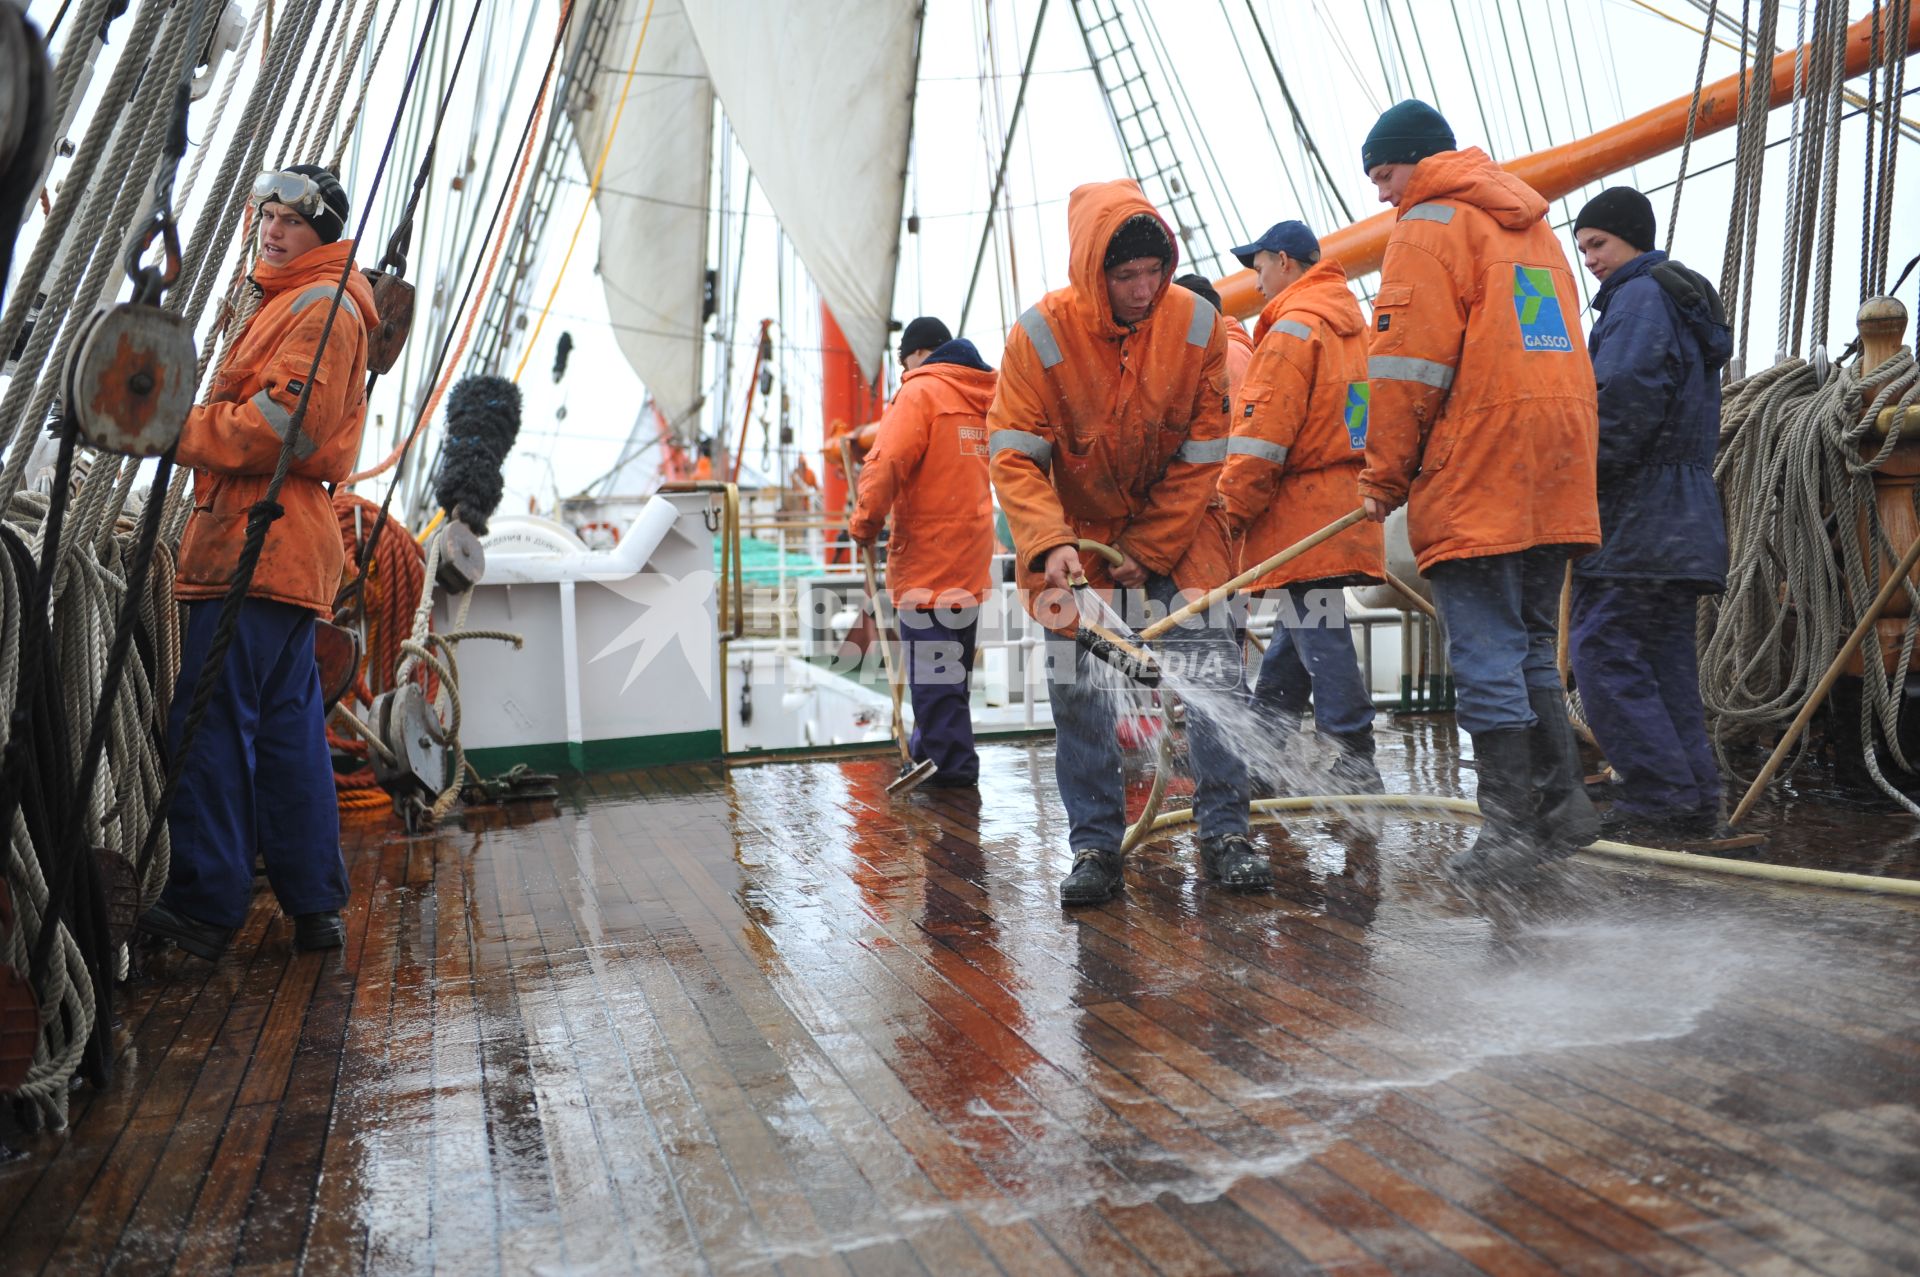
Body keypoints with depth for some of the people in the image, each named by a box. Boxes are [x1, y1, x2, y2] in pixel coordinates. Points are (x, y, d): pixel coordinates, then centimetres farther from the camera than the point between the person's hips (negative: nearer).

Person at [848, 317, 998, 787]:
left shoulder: (920, 391, -10)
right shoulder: (983, 396, 14)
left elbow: (888, 463, -20)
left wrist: (864, 523, -8)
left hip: (926, 554, -8)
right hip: (971, 554, 9)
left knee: (930, 667, -3)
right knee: (953, 661, 17)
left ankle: (951, 764, 1)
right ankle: (932, 744, 30)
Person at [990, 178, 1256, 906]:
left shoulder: (1197, 325, -12)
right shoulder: (1041, 334, -17)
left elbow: (1201, 455, -8)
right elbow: (1015, 455, -17)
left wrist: (1148, 550, -12)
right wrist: (1050, 545, -33)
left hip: (1175, 527, 1)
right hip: (1077, 531, -1)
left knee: (1214, 669, -7)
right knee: (1080, 692, -3)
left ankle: (1225, 833, 5)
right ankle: (1095, 846, 10)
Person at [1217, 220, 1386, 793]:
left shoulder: (1293, 327, -11)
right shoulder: (1350, 322, 19)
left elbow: (1262, 433, -17)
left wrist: (1230, 510, -12)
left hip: (1304, 518, -10)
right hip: (1343, 505, 10)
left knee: (1319, 639, -6)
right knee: (1296, 632, 16)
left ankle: (1356, 765, -2)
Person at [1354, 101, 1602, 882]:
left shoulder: (1428, 226, -2)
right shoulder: (1532, 226, 24)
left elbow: (1409, 366, -11)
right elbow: (1555, 353, 23)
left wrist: (1385, 478, -5)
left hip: (1475, 481, -8)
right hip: (1555, 483, 9)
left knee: (1487, 655, -5)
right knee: (1531, 649, 15)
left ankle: (1511, 825, -2)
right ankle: (1563, 806, 19)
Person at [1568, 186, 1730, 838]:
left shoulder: (1639, 295, -5)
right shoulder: (1688, 301, 27)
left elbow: (1622, 400, -19)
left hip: (1635, 514, -10)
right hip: (1682, 516, 10)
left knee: (1603, 651, -11)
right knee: (1665, 658, 10)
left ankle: (1659, 797, -11)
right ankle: (1694, 800, 11)